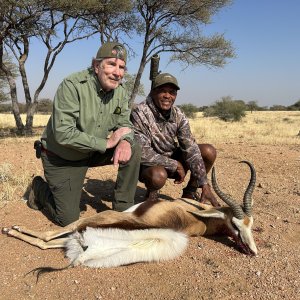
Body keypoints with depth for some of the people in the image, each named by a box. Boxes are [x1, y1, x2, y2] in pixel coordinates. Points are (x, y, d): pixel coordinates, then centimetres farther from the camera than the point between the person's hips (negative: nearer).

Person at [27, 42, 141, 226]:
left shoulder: (120, 92, -7)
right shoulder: (72, 85, -27)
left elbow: (125, 123, 0)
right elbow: (63, 134, -33)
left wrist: (125, 141, -25)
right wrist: (107, 143, -29)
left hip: (93, 153, 6)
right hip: (61, 159, -5)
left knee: (134, 149, -16)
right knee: (68, 220, 0)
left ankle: (123, 209, -2)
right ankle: (39, 189, 29)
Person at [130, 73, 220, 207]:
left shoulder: (178, 115, -9)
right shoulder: (139, 113, -25)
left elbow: (191, 149, -14)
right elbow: (142, 153, -29)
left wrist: (205, 186, -19)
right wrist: (175, 165, -23)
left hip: (171, 158, 5)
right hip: (149, 165, -5)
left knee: (209, 151, -10)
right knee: (158, 176, -39)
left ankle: (190, 192, 10)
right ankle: (151, 193, -1)